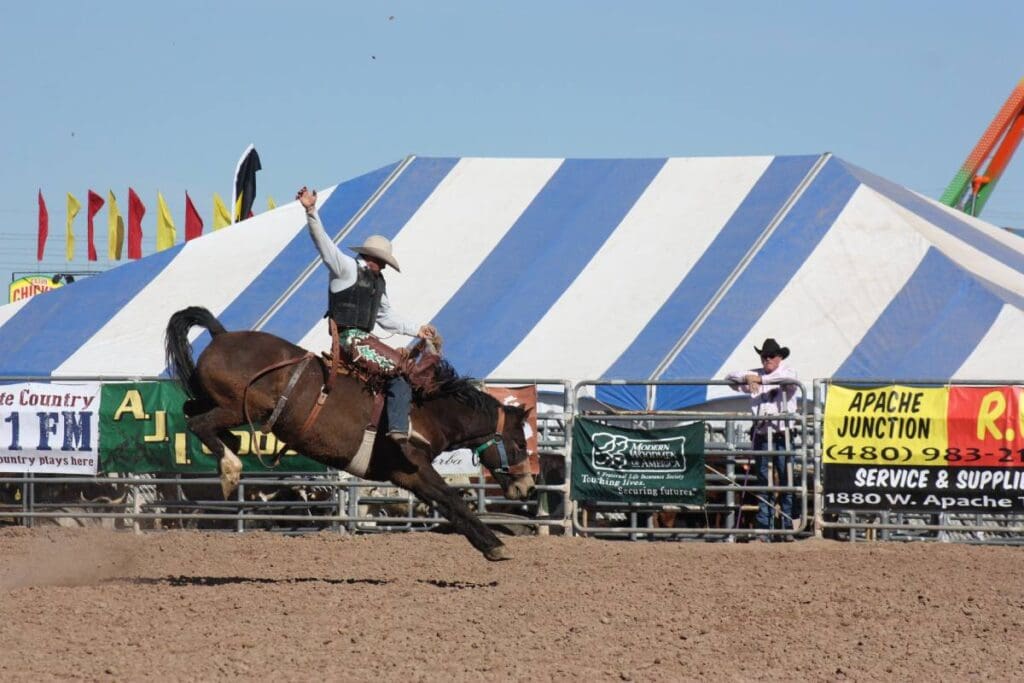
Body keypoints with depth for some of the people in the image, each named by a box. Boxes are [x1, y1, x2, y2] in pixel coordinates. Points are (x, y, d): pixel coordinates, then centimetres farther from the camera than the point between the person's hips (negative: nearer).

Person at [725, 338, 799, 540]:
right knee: (763, 483, 4)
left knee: (786, 481, -4)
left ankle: (788, 528, -2)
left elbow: (788, 379, -20)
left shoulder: (788, 372, 3)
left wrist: (760, 379, -18)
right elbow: (730, 378, 9)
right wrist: (747, 378, -11)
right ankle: (764, 528, 6)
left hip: (782, 435, -3)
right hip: (762, 437, 3)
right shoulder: (755, 375, 12)